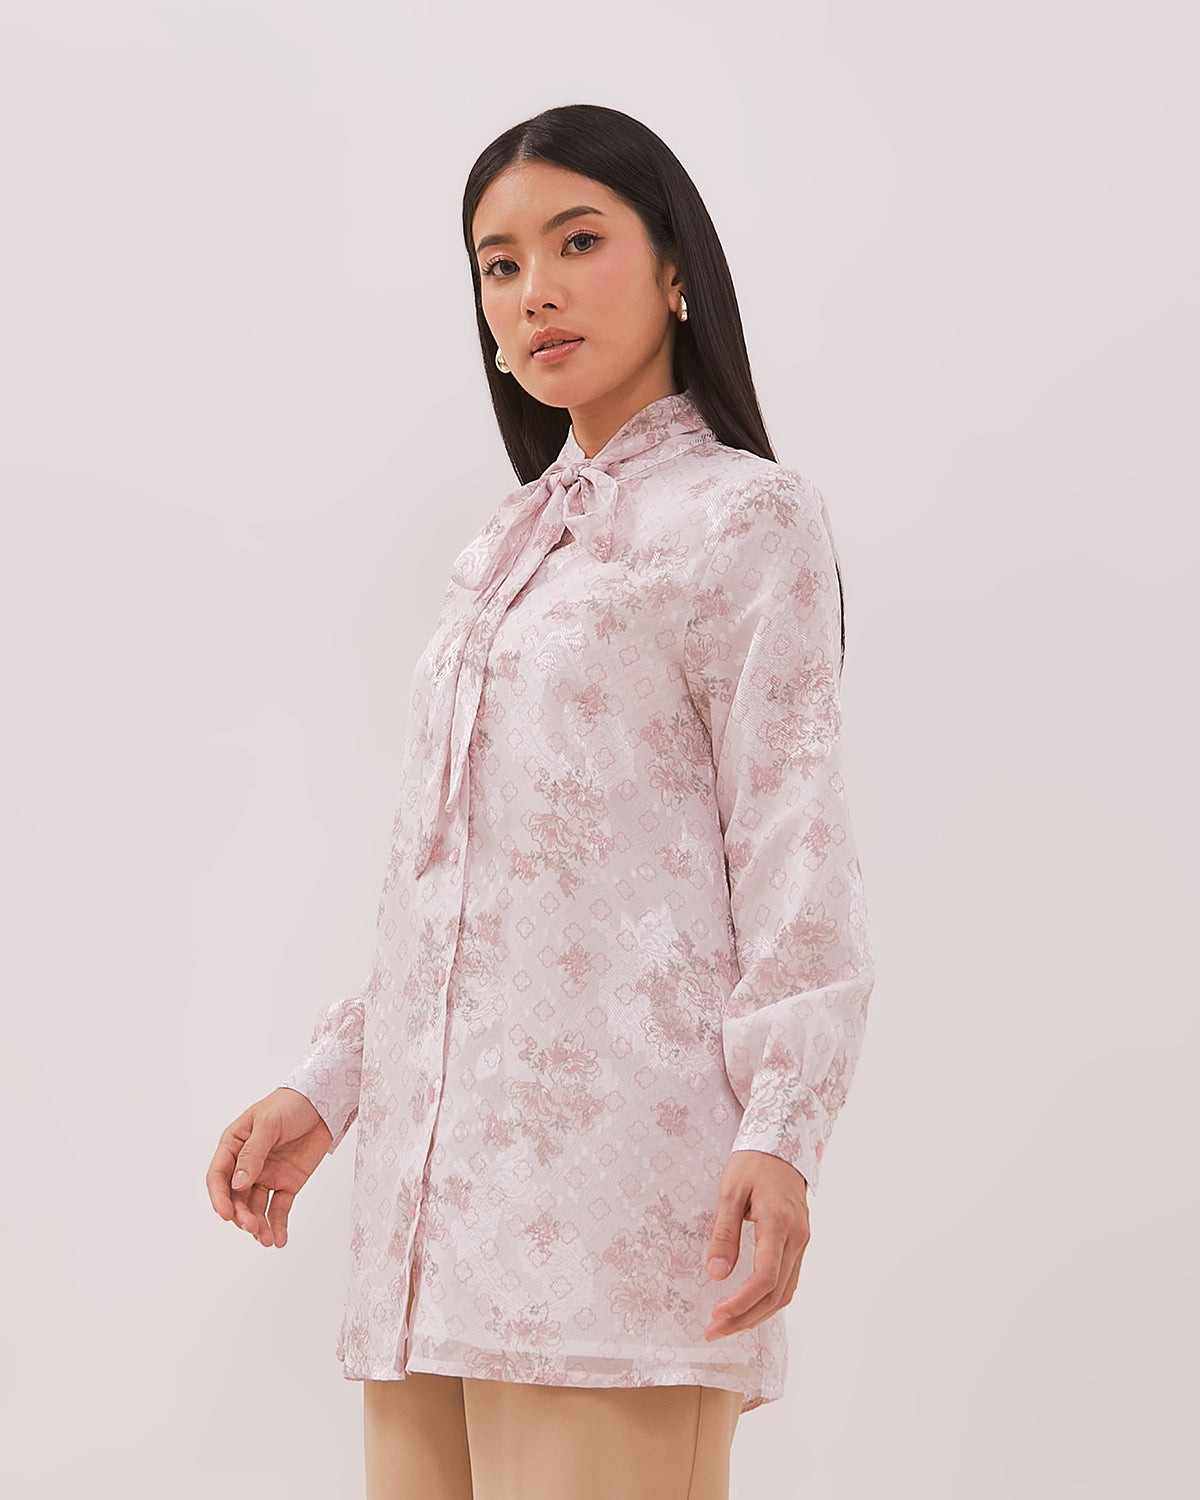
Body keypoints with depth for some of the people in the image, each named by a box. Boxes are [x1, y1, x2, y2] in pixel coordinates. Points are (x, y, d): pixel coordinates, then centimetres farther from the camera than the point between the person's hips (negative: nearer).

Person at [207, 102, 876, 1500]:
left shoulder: (745, 516, 4)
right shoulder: (506, 551, 25)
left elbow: (791, 846, -5)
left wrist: (780, 1132, -16)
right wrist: (327, 1083, 18)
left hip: (616, 1148, -7)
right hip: (440, 1165, 7)